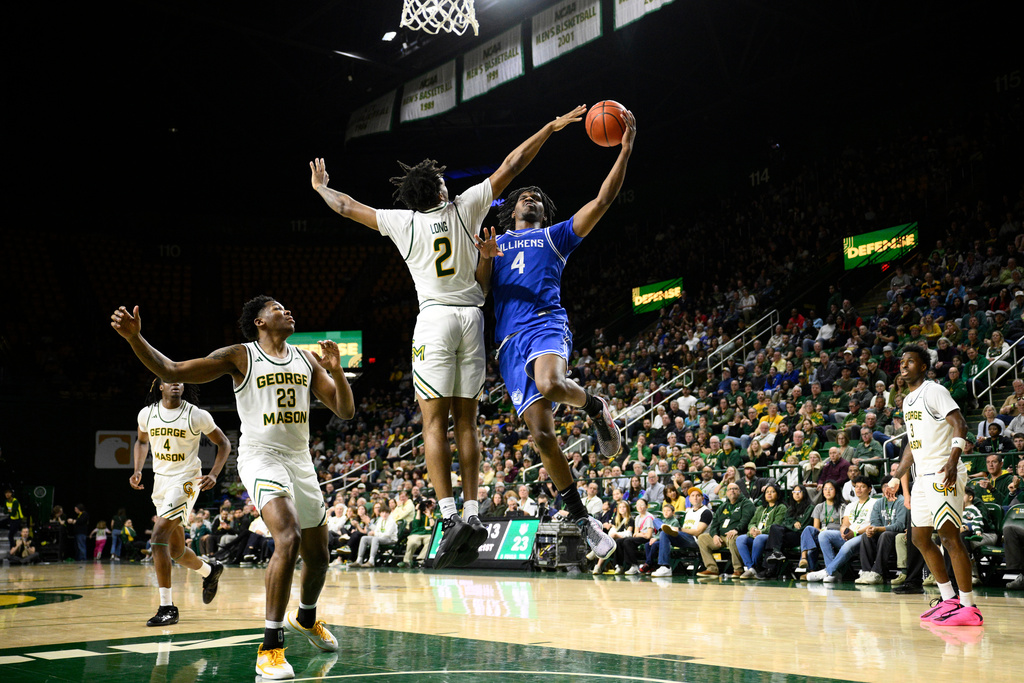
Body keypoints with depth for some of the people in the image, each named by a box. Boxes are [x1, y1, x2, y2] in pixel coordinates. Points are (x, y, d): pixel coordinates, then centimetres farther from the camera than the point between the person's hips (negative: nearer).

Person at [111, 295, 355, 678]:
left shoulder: (307, 360, 9)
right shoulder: (240, 356, -4)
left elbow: (346, 412, 6)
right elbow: (171, 372, -8)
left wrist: (336, 370, -12)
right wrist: (135, 338, -23)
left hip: (300, 461, 6)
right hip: (261, 457, -6)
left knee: (317, 556, 15)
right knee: (289, 538, -29)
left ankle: (306, 619, 46)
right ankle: (270, 648, -22)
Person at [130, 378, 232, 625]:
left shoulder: (197, 416, -11)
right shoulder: (146, 414, 1)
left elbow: (223, 443, 0)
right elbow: (142, 442, 21)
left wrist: (213, 474, -13)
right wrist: (137, 470, 4)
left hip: (185, 482, -6)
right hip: (161, 481, 6)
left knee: (158, 538, -22)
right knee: (176, 550, 14)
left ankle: (167, 607, -17)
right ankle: (210, 571, 45)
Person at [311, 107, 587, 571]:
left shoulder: (403, 222, 7)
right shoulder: (466, 209, 8)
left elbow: (347, 206, 20)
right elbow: (511, 165, 12)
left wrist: (321, 188, 40)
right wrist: (552, 127, 20)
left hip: (435, 319, -2)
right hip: (472, 318, 2)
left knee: (435, 420, -4)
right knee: (465, 419, 6)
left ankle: (450, 517, -14)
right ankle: (472, 514, 1)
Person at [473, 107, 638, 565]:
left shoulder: (555, 236, 20)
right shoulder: (494, 243, 25)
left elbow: (602, 201, 9)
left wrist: (625, 150, 1)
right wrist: (485, 260, -7)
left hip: (547, 325, -2)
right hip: (509, 341, 2)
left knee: (550, 384, -38)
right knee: (542, 434, -6)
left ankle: (595, 407, -5)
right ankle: (581, 519, 6)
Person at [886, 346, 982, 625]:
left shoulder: (934, 391, -8)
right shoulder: (908, 401, 20)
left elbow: (959, 424, -18)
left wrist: (953, 459, -32)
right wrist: (896, 478, 25)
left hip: (943, 475, -10)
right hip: (923, 477, 10)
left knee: (949, 535, -13)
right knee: (920, 538, 11)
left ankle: (970, 608, -12)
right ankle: (949, 599, 20)